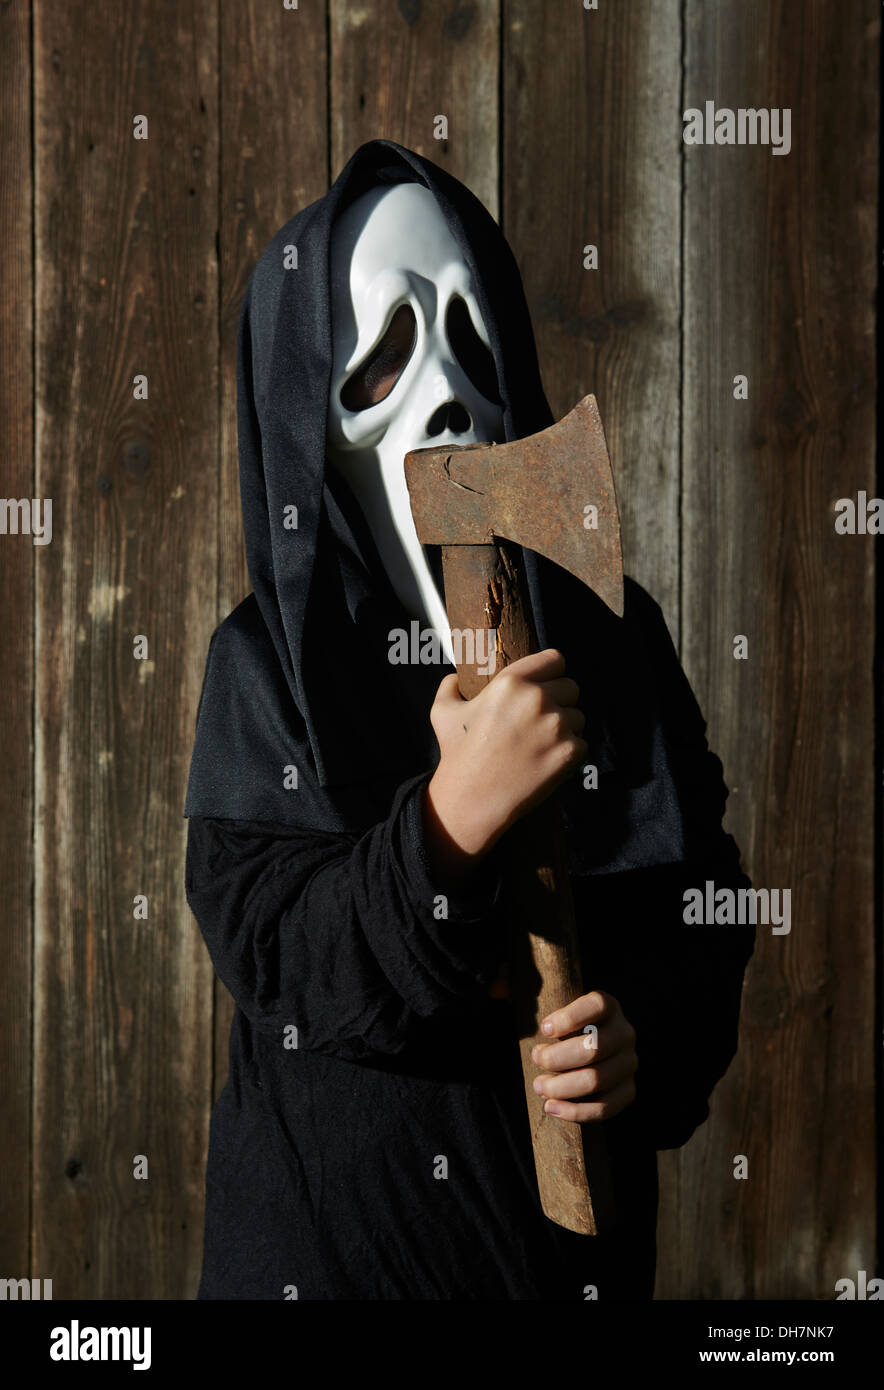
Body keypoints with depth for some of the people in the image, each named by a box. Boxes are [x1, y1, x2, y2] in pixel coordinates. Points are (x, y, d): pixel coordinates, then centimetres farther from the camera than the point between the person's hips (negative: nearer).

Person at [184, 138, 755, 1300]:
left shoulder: (610, 631, -3)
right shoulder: (268, 657, -9)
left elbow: (701, 898, -1)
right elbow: (264, 948, -17)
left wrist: (654, 1035, -20)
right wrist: (452, 818, -31)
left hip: (569, 1201, 2)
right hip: (336, 1205, -2)